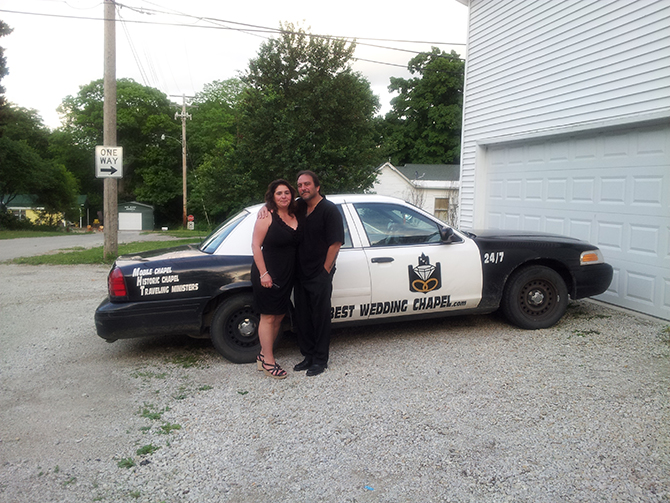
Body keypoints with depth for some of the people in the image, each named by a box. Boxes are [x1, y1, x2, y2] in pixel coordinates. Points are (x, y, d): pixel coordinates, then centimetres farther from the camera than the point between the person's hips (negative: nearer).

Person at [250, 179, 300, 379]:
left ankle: (264, 354, 28)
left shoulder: (294, 217, 8)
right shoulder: (267, 217, -11)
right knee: (268, 317, 0)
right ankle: (268, 361, 11)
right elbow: (256, 245, -14)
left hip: (286, 276, 7)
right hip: (268, 275, -7)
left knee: (279, 317, 14)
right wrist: (263, 273, -19)